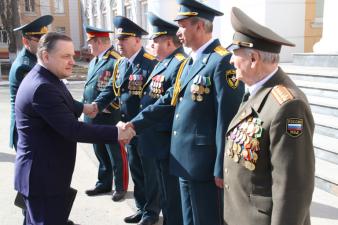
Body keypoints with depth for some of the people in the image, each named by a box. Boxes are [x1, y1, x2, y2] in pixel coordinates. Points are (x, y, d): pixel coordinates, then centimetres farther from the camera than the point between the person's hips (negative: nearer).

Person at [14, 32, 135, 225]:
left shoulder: (47, 79, 7)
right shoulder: (42, 87, -26)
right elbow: (73, 130, -29)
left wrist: (82, 108, 39)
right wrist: (116, 133, -26)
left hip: (45, 171, 11)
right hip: (43, 176, -10)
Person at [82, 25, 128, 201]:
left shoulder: (116, 61, -15)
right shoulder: (93, 61, 14)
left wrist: (111, 108, -17)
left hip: (108, 116, -9)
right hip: (93, 116, 9)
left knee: (116, 154, 5)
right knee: (101, 153, 19)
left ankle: (121, 187, 18)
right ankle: (104, 184, 33)